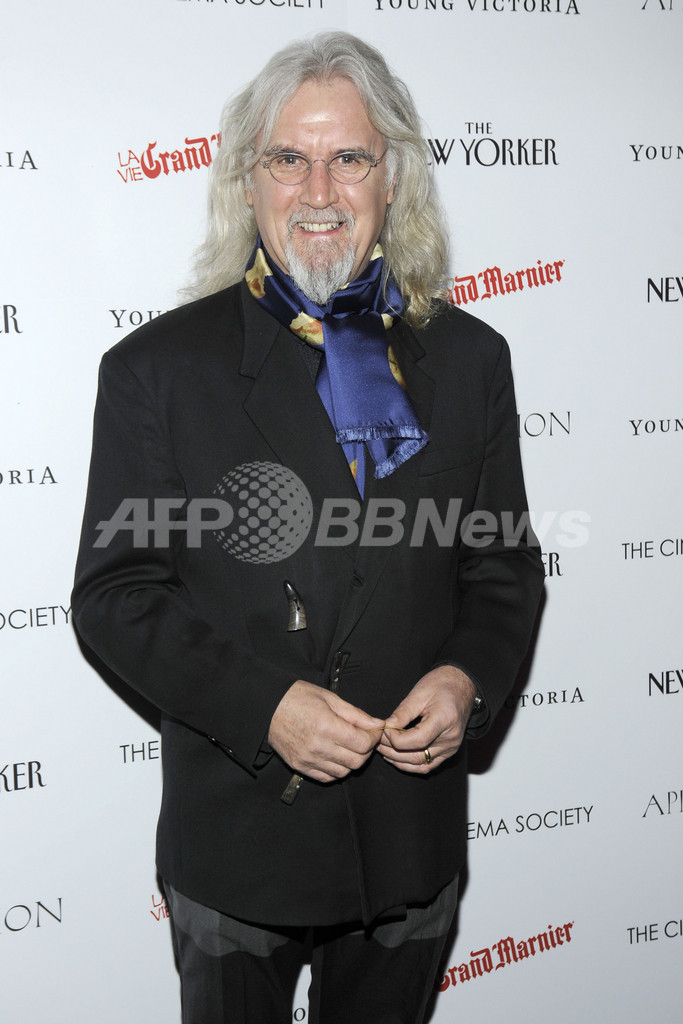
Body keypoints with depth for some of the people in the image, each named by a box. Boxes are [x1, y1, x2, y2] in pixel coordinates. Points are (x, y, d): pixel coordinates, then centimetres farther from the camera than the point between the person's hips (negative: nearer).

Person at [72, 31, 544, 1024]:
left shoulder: (469, 357, 1)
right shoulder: (157, 367, -8)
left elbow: (506, 565, 6)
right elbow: (114, 594, -8)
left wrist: (469, 678, -14)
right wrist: (264, 705, -20)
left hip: (414, 825, 3)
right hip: (237, 835, -2)